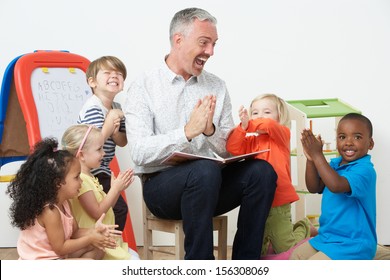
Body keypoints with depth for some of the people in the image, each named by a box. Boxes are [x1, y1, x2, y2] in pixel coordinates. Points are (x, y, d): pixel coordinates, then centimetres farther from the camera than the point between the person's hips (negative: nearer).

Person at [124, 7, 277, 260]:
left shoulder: (217, 87, 10)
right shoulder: (143, 87, -2)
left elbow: (231, 149, 5)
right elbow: (139, 153, -14)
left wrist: (210, 130, -15)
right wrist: (187, 132, -24)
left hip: (208, 185, 5)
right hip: (162, 185, -4)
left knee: (261, 171, -20)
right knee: (205, 170, -34)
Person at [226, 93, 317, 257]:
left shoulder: (283, 134, -3)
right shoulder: (250, 139, 11)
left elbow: (269, 125, -25)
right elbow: (233, 148, -9)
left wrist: (249, 124, -15)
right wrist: (243, 126, -22)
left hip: (277, 204, -5)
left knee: (287, 249, 5)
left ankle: (304, 228, 33)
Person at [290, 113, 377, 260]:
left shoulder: (365, 170, -21)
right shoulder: (334, 164, 5)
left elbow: (336, 185, -36)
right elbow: (314, 188, 1)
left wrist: (317, 155, -28)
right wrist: (310, 159, -12)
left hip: (352, 244, -9)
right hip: (327, 237, 9)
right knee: (296, 256, 15)